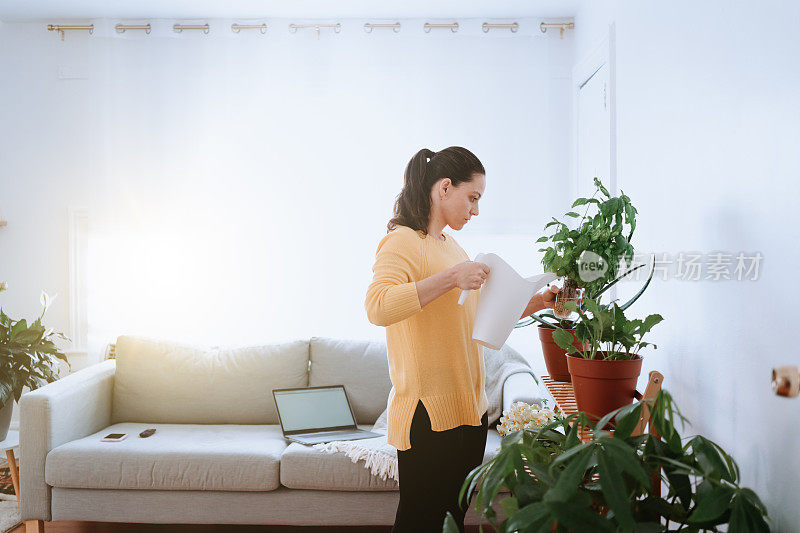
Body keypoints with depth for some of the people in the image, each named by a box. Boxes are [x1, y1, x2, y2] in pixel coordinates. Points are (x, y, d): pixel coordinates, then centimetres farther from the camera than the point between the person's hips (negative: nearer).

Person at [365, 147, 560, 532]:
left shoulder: (450, 244, 16)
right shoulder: (402, 242, -11)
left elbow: (479, 316, 24)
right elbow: (377, 307, -29)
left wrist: (533, 304, 12)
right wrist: (451, 277, -30)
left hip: (468, 407, 9)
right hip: (428, 414, -8)